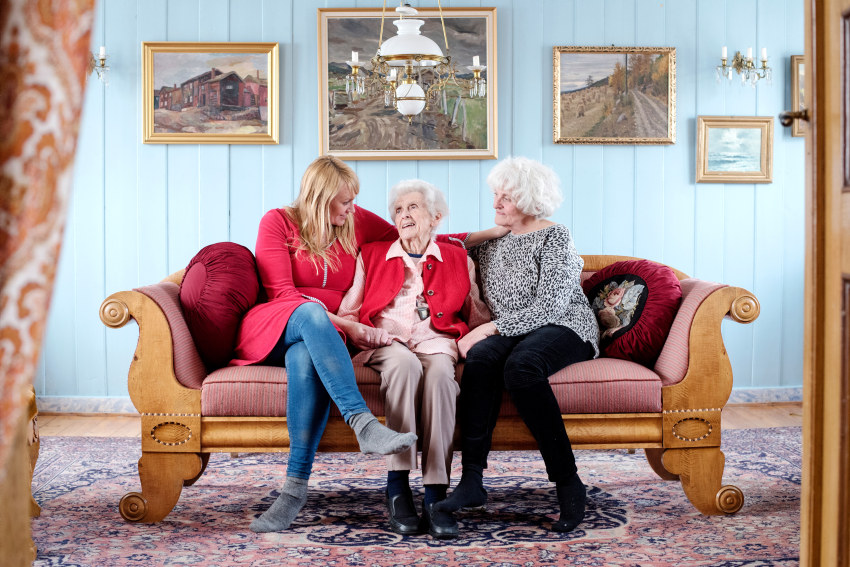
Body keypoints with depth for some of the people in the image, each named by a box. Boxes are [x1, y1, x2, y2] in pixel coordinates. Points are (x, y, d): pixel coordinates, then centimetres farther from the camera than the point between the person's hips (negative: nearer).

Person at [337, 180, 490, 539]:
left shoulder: (459, 261, 23)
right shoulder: (371, 256, 25)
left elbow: (478, 317, 18)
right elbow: (348, 313, 19)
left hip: (435, 341, 0)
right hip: (385, 342, 0)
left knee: (440, 373, -38)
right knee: (404, 364, -38)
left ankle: (436, 496, -41)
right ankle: (397, 488, -37)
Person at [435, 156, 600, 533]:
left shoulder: (554, 237, -2)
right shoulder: (491, 243, 18)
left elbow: (549, 307, -13)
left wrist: (491, 327, -18)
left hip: (564, 331, -4)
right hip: (512, 334, 5)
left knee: (520, 366, -39)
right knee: (480, 358, -32)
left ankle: (568, 483, -32)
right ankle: (472, 480, -36)